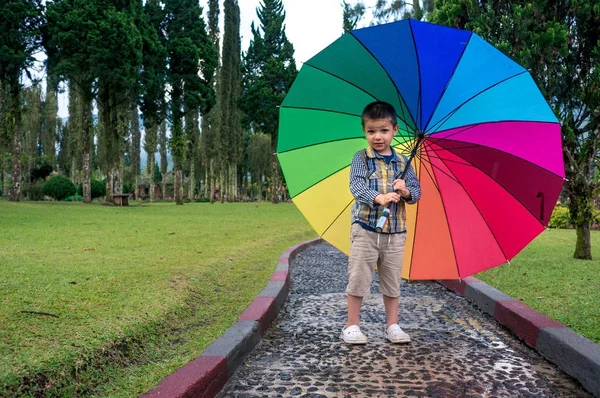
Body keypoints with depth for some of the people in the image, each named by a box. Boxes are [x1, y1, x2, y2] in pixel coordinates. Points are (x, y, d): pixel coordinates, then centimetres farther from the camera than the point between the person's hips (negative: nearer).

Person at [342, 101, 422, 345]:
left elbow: (417, 192, 6)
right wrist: (378, 198, -33)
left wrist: (406, 191, -17)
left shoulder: (402, 162, 9)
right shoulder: (361, 158, -1)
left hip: (395, 231, 3)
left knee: (392, 280, 11)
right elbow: (356, 187, -15)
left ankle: (392, 325, 25)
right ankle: (351, 326, 14)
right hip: (365, 228, -3)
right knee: (359, 277, 1)